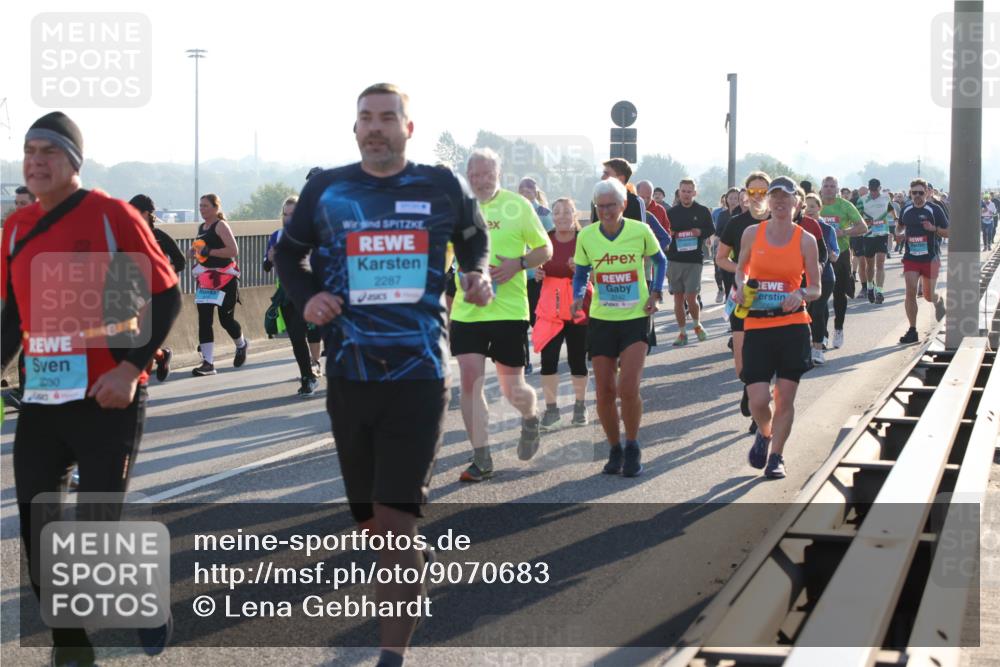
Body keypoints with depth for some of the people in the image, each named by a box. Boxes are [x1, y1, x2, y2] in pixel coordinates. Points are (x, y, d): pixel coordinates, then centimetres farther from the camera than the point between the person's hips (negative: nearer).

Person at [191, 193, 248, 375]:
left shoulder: (221, 225, -11)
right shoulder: (202, 227, 13)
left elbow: (234, 251, -21)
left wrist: (208, 251, -24)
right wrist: (195, 251, 6)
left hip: (225, 278, -7)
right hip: (206, 279, 7)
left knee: (226, 319, 1)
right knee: (204, 320, -4)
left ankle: (241, 345, 32)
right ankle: (208, 363, -5)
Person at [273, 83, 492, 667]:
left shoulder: (443, 188, 2)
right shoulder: (326, 190, 3)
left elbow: (475, 240, 21)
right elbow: (289, 252, 18)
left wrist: (478, 276, 1)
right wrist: (305, 296, -1)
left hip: (420, 377, -2)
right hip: (350, 375, 2)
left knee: (396, 523, -10)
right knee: (372, 521, 12)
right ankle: (414, 561, 46)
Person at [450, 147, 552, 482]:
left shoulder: (517, 205, -2)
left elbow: (546, 249, 3)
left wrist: (518, 264, -14)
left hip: (509, 310, -2)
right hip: (466, 310, 2)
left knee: (512, 389, 3)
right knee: (470, 381, -7)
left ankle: (530, 417, 39)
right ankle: (481, 460, 2)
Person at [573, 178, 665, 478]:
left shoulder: (640, 231, -6)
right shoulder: (586, 236, -3)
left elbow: (659, 261, 12)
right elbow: (581, 274, 11)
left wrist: (656, 293, 0)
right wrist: (578, 297, -8)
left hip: (635, 318, -2)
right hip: (601, 320, 2)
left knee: (628, 388, -15)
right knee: (605, 391, 3)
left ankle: (632, 447, 6)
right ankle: (615, 450, 22)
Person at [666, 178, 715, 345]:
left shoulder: (703, 212, 4)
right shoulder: (671, 212, 8)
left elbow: (711, 231, 9)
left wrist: (700, 232, -10)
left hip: (694, 261, -2)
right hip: (674, 260, 2)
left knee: (691, 298, -8)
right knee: (678, 298, 5)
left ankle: (697, 325, 19)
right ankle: (682, 333, 14)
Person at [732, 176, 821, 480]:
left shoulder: (805, 240, 1)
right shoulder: (752, 233, 3)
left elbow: (815, 289, 4)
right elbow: (742, 269, 18)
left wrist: (801, 294, -17)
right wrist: (741, 287, -3)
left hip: (793, 326, 0)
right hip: (757, 326, 0)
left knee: (785, 398, 1)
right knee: (758, 400, -6)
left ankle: (776, 457, 18)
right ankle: (764, 434, 27)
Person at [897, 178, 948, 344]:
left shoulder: (934, 210, -6)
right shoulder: (906, 210, 6)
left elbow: (948, 233, -2)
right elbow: (900, 225, 26)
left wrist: (934, 228, -21)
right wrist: (899, 233, 4)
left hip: (930, 258, -2)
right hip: (911, 258, 2)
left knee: (929, 295, 7)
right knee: (910, 292, -9)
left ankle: (939, 301, 45)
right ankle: (912, 330, -5)